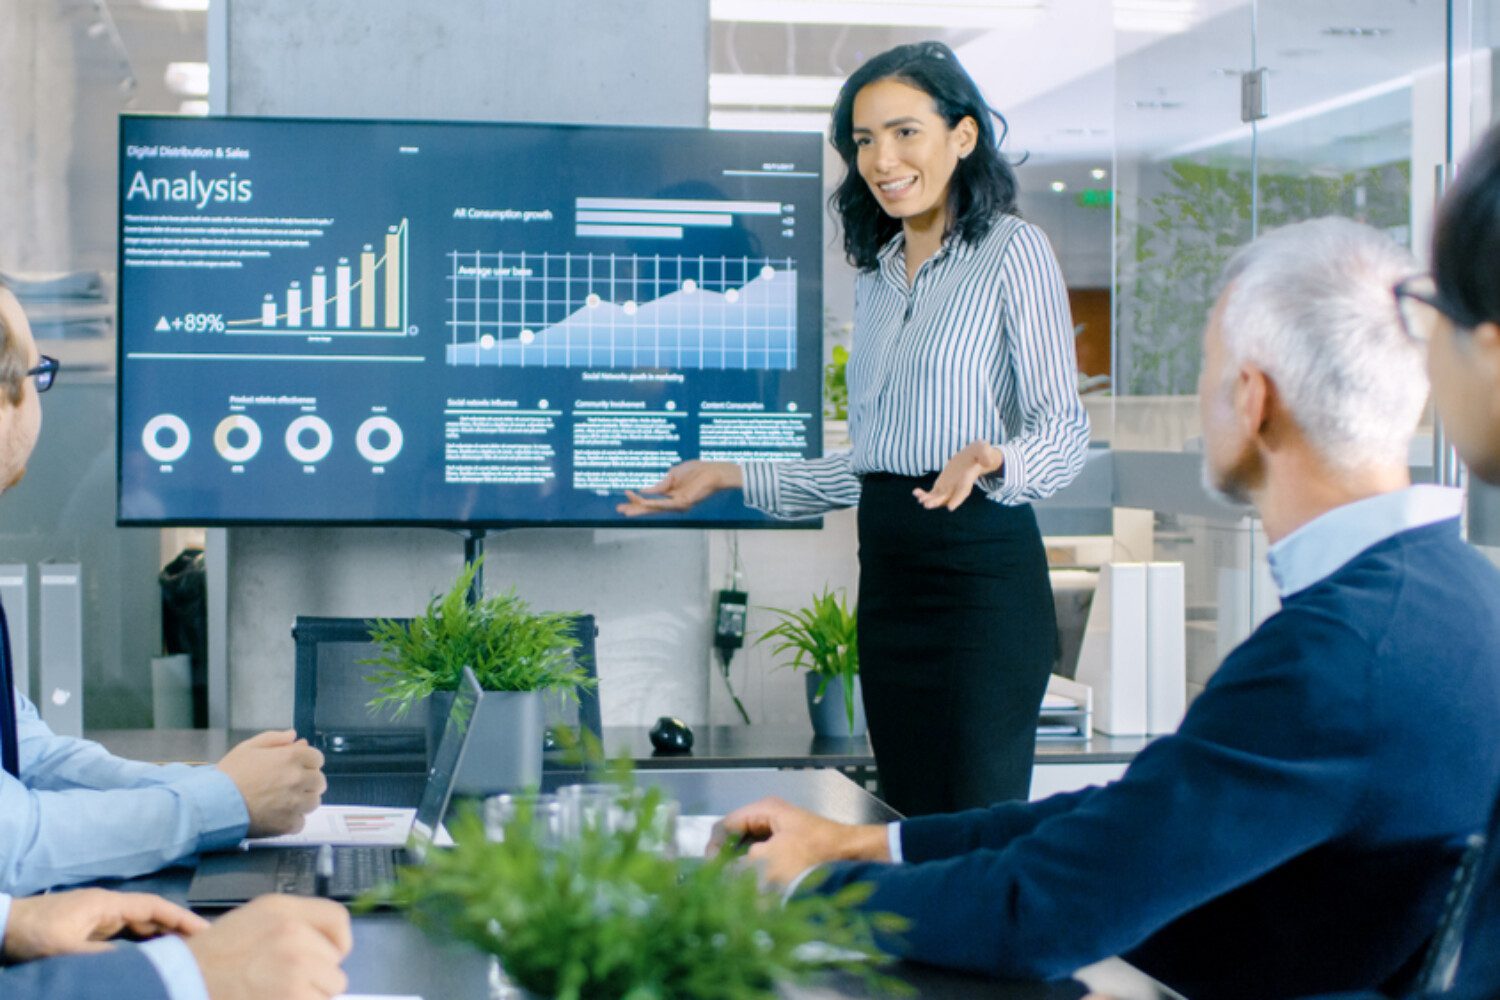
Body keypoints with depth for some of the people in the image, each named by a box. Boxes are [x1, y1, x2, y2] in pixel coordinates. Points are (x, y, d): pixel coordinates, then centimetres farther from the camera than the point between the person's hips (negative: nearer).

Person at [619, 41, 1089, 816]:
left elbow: (1063, 427, -8)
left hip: (982, 572, -7)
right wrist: (728, 476, 16)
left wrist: (990, 461, -30)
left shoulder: (1012, 250, -3)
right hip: (888, 576, 7)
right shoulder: (876, 277, 17)